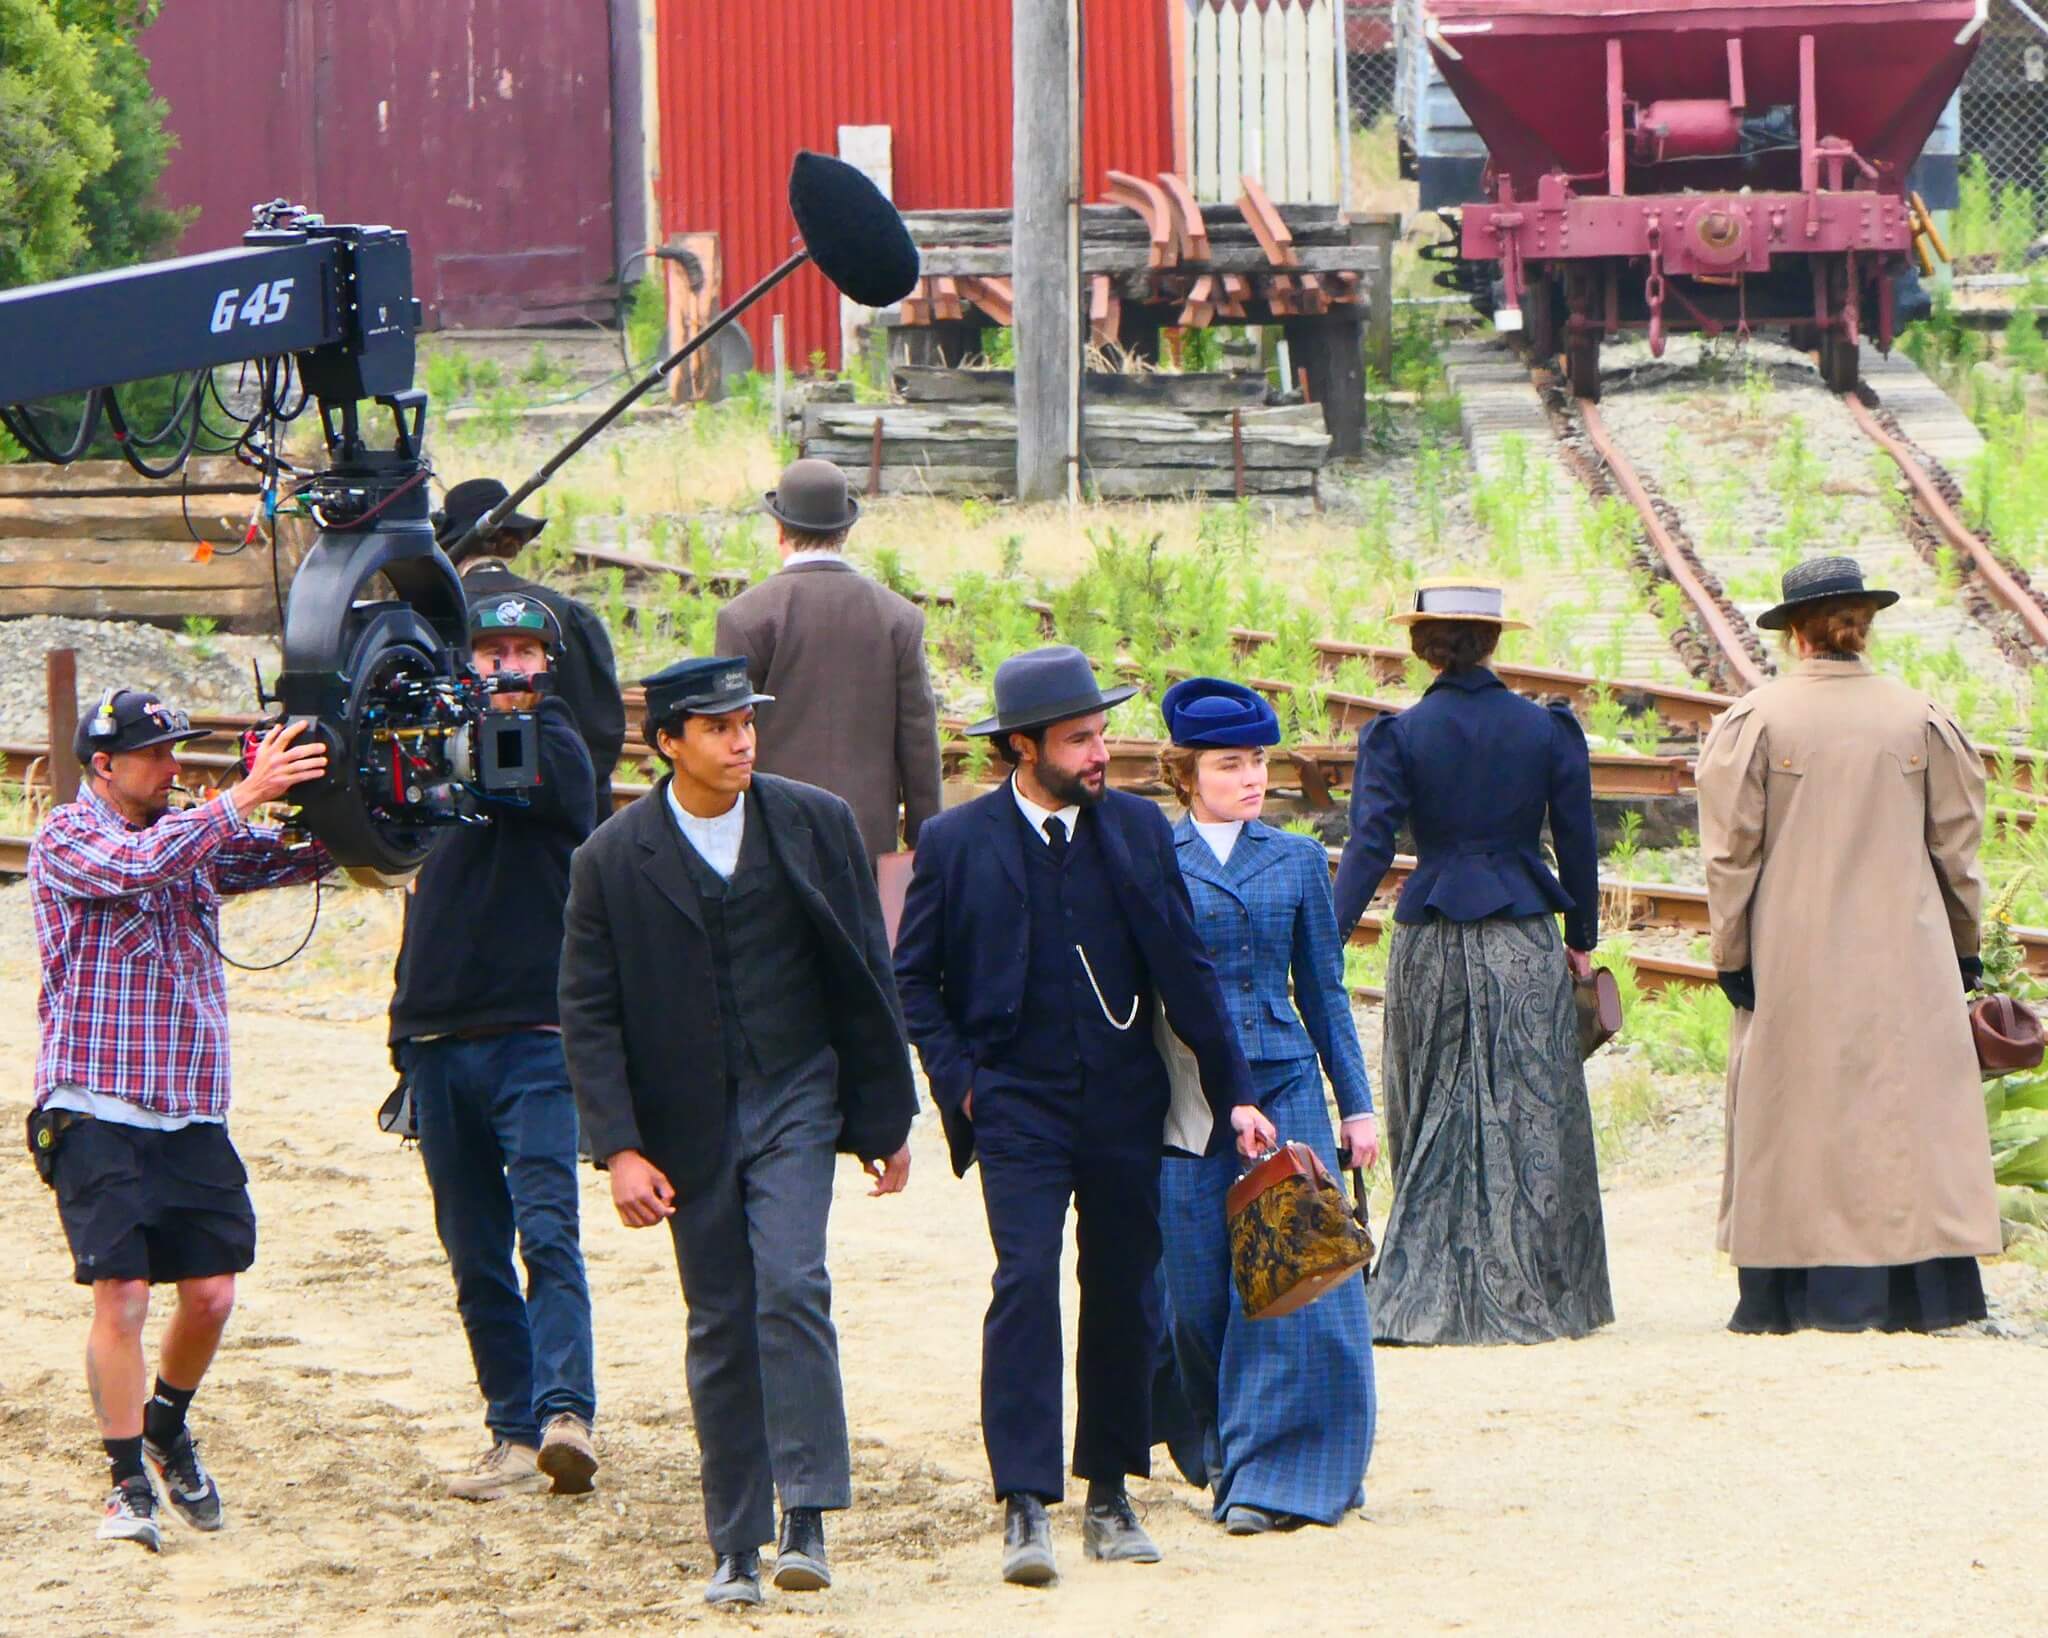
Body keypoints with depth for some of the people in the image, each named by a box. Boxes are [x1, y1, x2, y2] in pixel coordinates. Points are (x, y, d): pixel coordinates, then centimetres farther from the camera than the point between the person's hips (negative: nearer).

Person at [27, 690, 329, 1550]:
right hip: (98, 1115, -5)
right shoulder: (65, 839, -4)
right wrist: (248, 794, -26)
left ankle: (167, 1430, 30)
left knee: (210, 1293, 4)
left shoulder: (199, 835, 14)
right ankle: (129, 1484, 0)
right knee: (120, 1294, -10)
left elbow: (301, 858, 8)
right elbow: (138, 865, -23)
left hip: (193, 1114, 5)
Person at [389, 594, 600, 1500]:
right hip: (439, 1041, 6)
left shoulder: (557, 750, 0)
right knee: (475, 1257, 6)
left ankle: (565, 1413, -24)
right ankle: (516, 1433, 10)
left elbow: (518, 780, -22)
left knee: (548, 1232, -16)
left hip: (534, 1039, -5)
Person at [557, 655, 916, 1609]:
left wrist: (888, 1118, 7)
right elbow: (588, 1015, -1)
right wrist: (620, 1147, -10)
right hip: (688, 1125, 1)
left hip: (795, 1097, -1)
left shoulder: (816, 825, 1)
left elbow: (866, 977, 7)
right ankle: (736, 1548, 11)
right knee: (720, 1330, 4)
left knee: (792, 1288, -19)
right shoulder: (613, 860, -2)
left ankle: (806, 1518, -17)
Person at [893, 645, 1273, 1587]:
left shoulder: (1138, 829, 6)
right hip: (1018, 1108, -3)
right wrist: (959, 1084, -5)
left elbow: (1186, 970, 8)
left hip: (1124, 1106, 3)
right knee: (1025, 1282, -15)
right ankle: (1025, 1507, -16)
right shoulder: (955, 844, -1)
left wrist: (1234, 1091, 6)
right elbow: (912, 980, 6)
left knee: (1125, 1297, 6)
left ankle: (1109, 1494, 20)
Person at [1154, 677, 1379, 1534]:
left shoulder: (1298, 860, 10)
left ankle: (1275, 1472, -6)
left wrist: (1357, 1105, 12)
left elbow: (1324, 989, 14)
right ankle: (1222, 1442, 23)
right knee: (1195, 1285, 2)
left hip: (1286, 1084, 1)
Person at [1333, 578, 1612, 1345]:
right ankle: (1533, 1290, 6)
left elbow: (1369, 845, -12)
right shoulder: (1547, 730, 0)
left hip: (1429, 947, 0)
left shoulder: (1398, 736, -4)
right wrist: (1582, 939, 14)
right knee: (1530, 1116, 6)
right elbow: (1577, 842, 3)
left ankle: (1422, 1300, 6)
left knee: (1432, 1122, 10)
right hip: (1523, 940, 0)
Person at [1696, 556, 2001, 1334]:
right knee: (1908, 1116, 5)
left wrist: (1733, 957, 2)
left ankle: (1790, 1296, 1)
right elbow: (1957, 844, 7)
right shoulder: (1920, 719, 1)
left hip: (1793, 957, -1)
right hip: (1905, 962, 1)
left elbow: (1730, 853, -5)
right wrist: (1964, 949, 16)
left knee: (1795, 1122, 3)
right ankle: (1918, 1291, 3)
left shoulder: (1754, 721, -5)